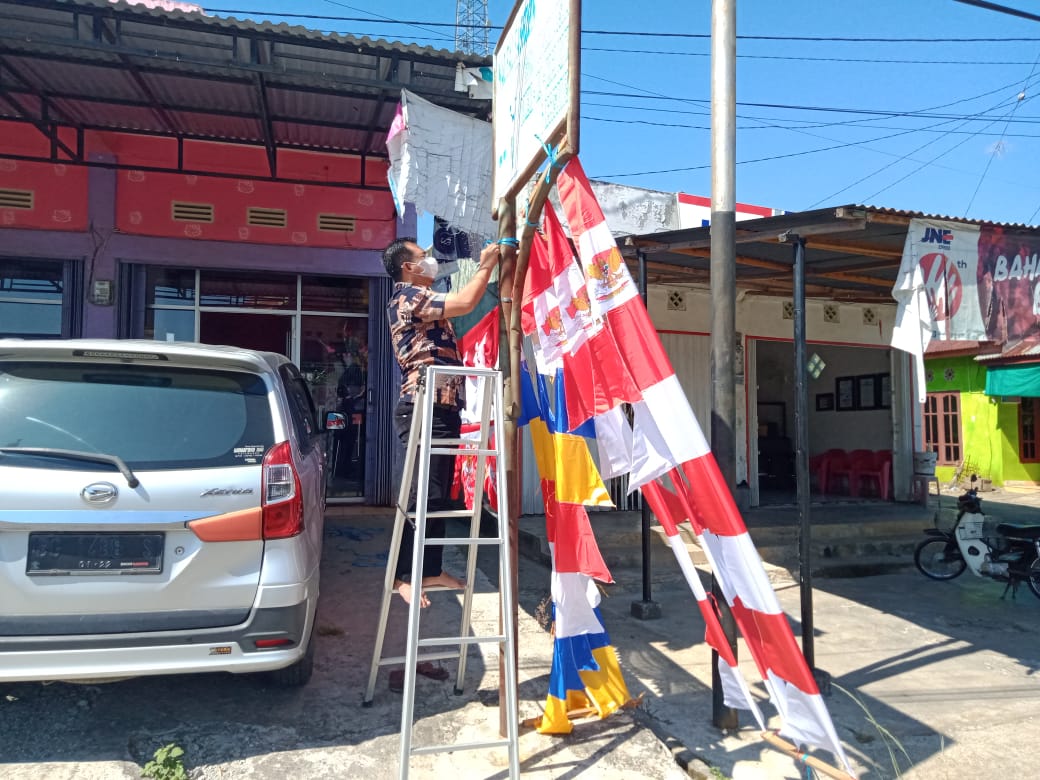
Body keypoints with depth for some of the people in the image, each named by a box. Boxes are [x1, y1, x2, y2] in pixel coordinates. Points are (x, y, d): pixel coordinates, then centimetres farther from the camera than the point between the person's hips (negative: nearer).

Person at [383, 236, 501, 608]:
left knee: (439, 494, 13)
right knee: (423, 495, -9)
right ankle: (403, 575, -1)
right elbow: (465, 303, -18)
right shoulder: (406, 296, -9)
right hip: (424, 409, -11)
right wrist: (486, 265, -7)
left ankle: (430, 568, 22)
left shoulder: (420, 300, 25)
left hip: (441, 408, 11)